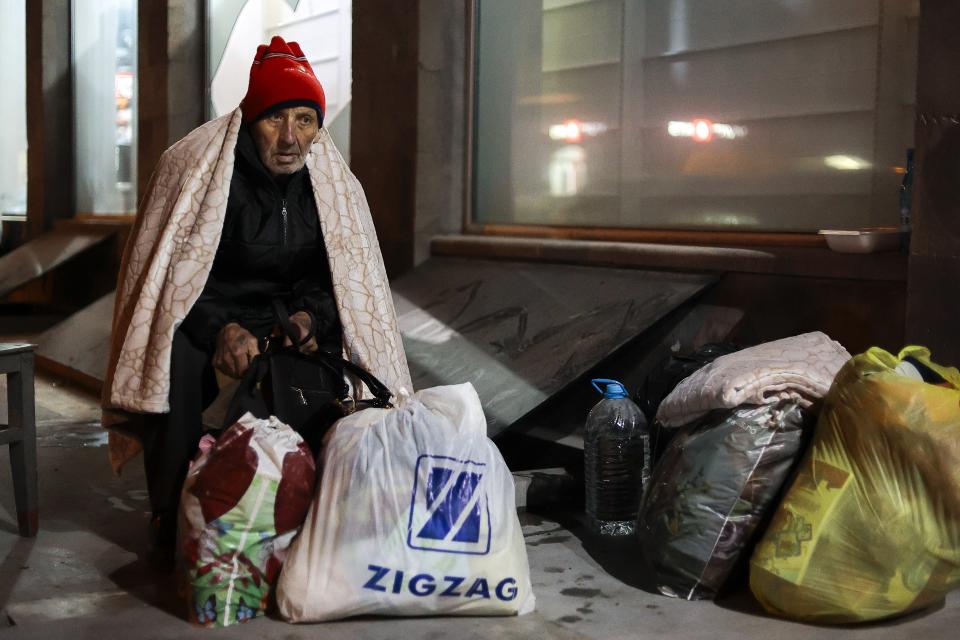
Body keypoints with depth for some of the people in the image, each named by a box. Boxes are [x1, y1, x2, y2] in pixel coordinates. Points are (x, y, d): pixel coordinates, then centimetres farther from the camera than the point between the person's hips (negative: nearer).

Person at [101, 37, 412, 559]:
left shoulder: (331, 181, -3)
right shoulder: (195, 164, -16)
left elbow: (342, 276, 4)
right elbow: (170, 273, -15)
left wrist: (310, 316, -18)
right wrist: (220, 330, -32)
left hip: (283, 316, 4)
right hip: (200, 316, -3)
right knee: (177, 361, -34)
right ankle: (170, 512, -18)